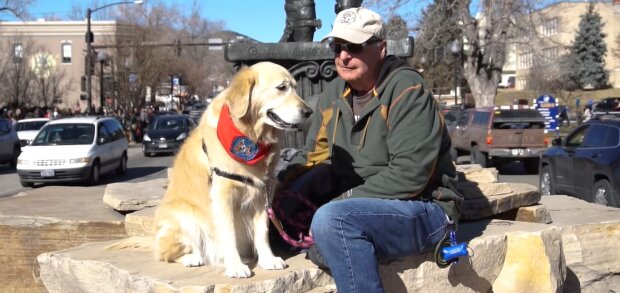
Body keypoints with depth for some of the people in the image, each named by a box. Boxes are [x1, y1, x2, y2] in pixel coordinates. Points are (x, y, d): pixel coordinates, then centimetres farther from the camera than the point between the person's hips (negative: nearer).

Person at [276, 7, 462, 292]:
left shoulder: (407, 91, -16)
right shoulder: (333, 93, 6)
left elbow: (409, 176, -24)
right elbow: (312, 156, 10)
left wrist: (343, 200, -22)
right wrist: (277, 188, -10)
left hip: (422, 209, -7)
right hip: (361, 205, 7)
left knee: (331, 220, -33)